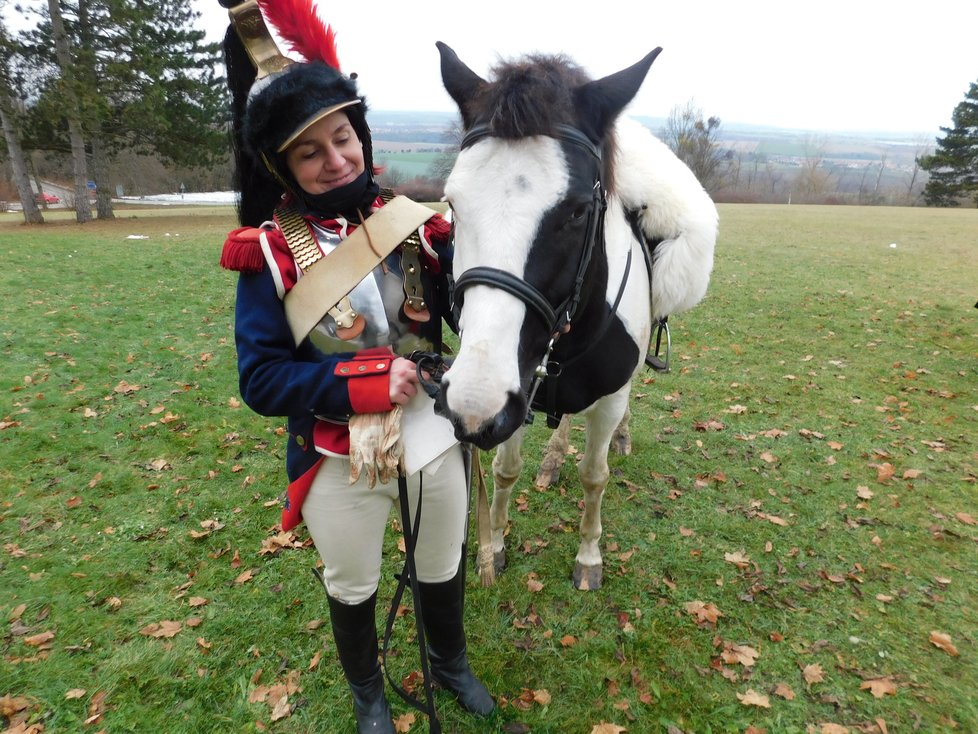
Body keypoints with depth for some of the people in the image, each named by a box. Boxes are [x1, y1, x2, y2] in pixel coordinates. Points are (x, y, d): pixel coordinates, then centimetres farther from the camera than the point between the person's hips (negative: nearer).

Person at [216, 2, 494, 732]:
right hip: (337, 456, -1)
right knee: (352, 584, 23)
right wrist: (364, 379, -25)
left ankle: (451, 662, 57)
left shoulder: (412, 223, -7)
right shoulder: (270, 252, -11)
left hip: (433, 436, 2)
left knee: (443, 565, 24)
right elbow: (260, 378, -14)